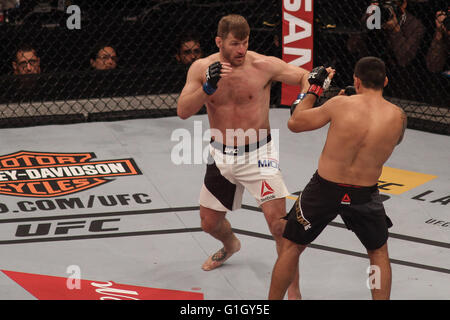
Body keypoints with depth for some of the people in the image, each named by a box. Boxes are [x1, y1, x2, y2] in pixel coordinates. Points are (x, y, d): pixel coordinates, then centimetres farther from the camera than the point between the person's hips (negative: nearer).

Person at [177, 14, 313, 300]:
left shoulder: (264, 66, -15)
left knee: (279, 222, -16)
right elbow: (183, 111, -15)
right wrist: (208, 86, -31)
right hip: (221, 156, 4)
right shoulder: (202, 68, -7)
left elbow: (305, 76, -7)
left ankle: (294, 292, -3)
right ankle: (230, 245, 54)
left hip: (258, 154, -4)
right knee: (209, 223, 18)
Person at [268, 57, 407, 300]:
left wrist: (313, 89, 9)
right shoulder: (397, 116, -9)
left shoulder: (341, 104, -14)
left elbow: (295, 123, -3)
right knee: (379, 253, 25)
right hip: (364, 195, 1)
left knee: (291, 247, 18)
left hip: (324, 189, -1)